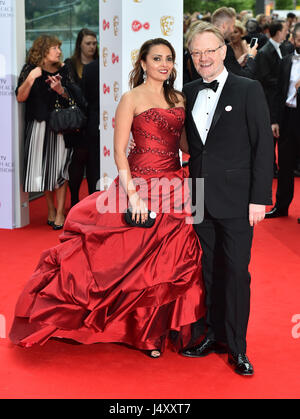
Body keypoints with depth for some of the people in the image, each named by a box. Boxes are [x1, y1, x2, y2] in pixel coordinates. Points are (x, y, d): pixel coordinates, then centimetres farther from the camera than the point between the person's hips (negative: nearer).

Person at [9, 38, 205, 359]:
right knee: (140, 257, -2)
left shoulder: (178, 99, 13)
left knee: (172, 257, 5)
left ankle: (161, 327, 20)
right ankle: (142, 331, 13)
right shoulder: (131, 99, -3)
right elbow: (119, 151, -9)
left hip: (174, 186, 5)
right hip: (141, 183, -5)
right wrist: (133, 194, -17)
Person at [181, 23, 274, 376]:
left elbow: (263, 146, -6)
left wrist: (259, 198, -11)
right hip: (200, 198, 4)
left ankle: (237, 348, 10)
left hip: (236, 200, -4)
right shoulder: (187, 93, 10)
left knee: (237, 271, -1)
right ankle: (215, 335, 25)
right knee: (210, 270, 12)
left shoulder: (248, 90, -4)